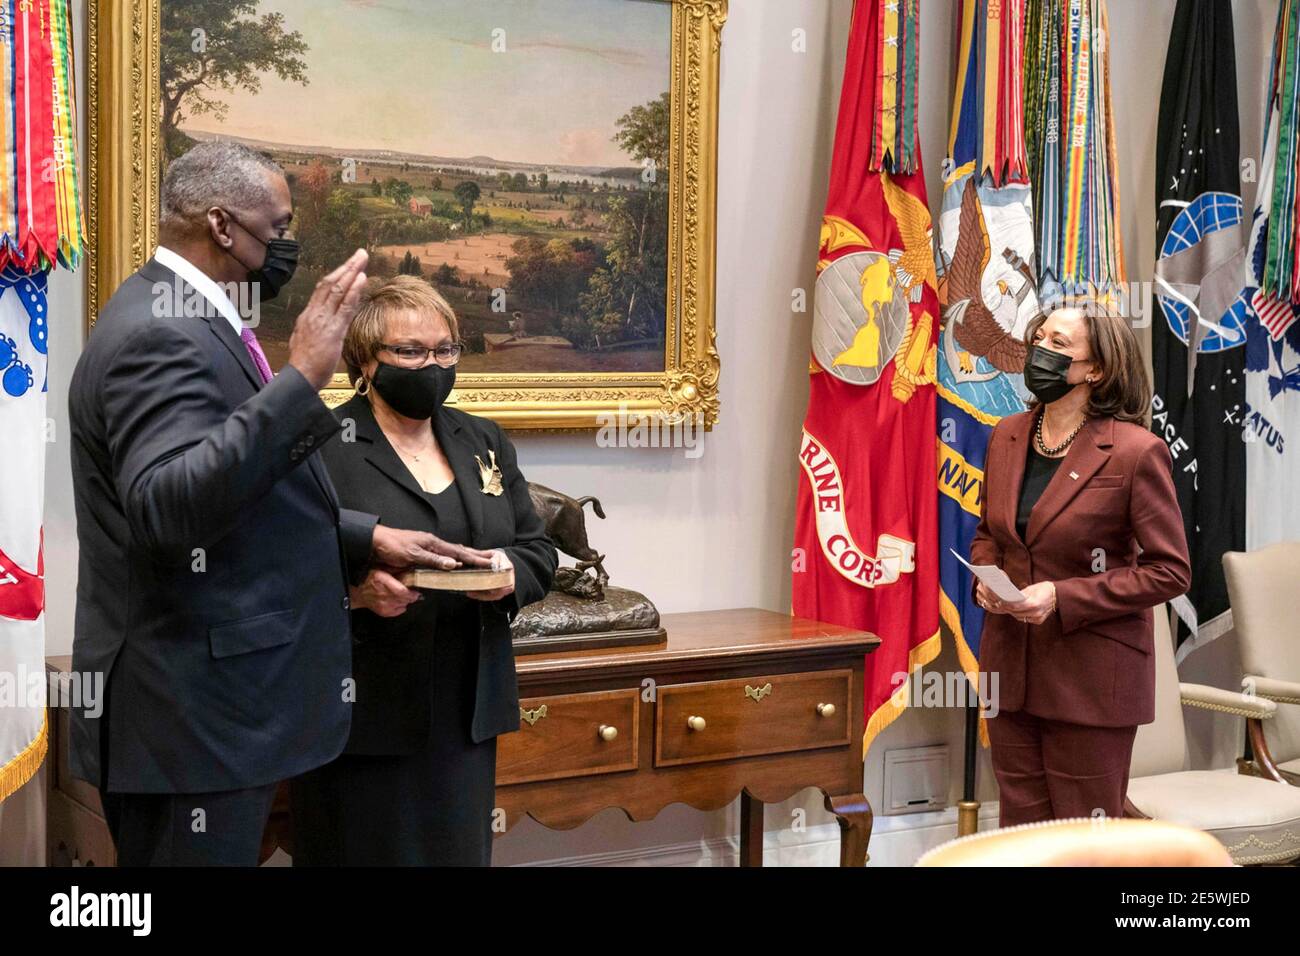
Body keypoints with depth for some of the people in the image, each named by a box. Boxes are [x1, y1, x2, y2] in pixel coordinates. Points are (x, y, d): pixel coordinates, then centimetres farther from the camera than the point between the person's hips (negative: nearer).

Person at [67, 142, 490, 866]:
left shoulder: (192, 319, 14)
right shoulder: (157, 336, -19)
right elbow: (165, 508, -33)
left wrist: (366, 537, 10)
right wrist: (303, 378, -34)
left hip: (215, 703, 11)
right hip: (190, 718, -10)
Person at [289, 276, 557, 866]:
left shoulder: (484, 442, 14)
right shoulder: (322, 448, -5)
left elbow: (538, 549, 15)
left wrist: (512, 573, -7)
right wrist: (353, 590, -26)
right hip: (365, 718, -5)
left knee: (460, 854, 7)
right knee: (367, 855, 1)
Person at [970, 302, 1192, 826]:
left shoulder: (1136, 452, -14)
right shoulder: (1006, 436, 5)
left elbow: (1169, 571, -12)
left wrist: (1062, 597, -19)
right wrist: (985, 577, -3)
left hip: (1092, 676, -6)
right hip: (1010, 665, 6)